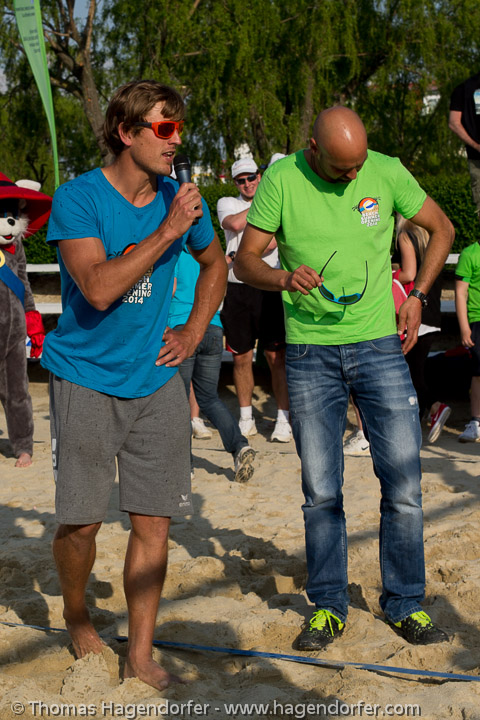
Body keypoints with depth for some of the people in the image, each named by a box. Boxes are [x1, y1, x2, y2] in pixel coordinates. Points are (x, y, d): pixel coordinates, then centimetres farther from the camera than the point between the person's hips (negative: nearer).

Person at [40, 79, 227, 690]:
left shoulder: (180, 199, 4)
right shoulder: (78, 198, -11)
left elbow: (215, 264, 23)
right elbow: (99, 289, -24)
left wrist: (193, 333, 11)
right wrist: (166, 231, -22)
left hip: (155, 381, 4)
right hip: (85, 380, -4)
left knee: (153, 521, 1)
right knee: (81, 521, -2)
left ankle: (140, 656, 14)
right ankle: (75, 612, 30)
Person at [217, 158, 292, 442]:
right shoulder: (227, 203, 13)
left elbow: (272, 241, -7)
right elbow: (235, 223, -10)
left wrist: (240, 258, -15)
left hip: (268, 287, -2)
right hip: (237, 289, 2)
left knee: (276, 355, -6)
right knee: (241, 356, 6)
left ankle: (284, 419, -2)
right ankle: (246, 418, 17)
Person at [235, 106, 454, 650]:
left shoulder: (387, 172, -1)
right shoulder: (281, 179, -5)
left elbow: (441, 228, 13)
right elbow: (244, 261, -2)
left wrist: (417, 295, 3)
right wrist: (283, 278, -23)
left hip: (379, 346, 1)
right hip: (310, 354, 0)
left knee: (403, 480, -1)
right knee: (320, 492, 4)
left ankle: (404, 604, 16)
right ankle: (328, 608, 19)